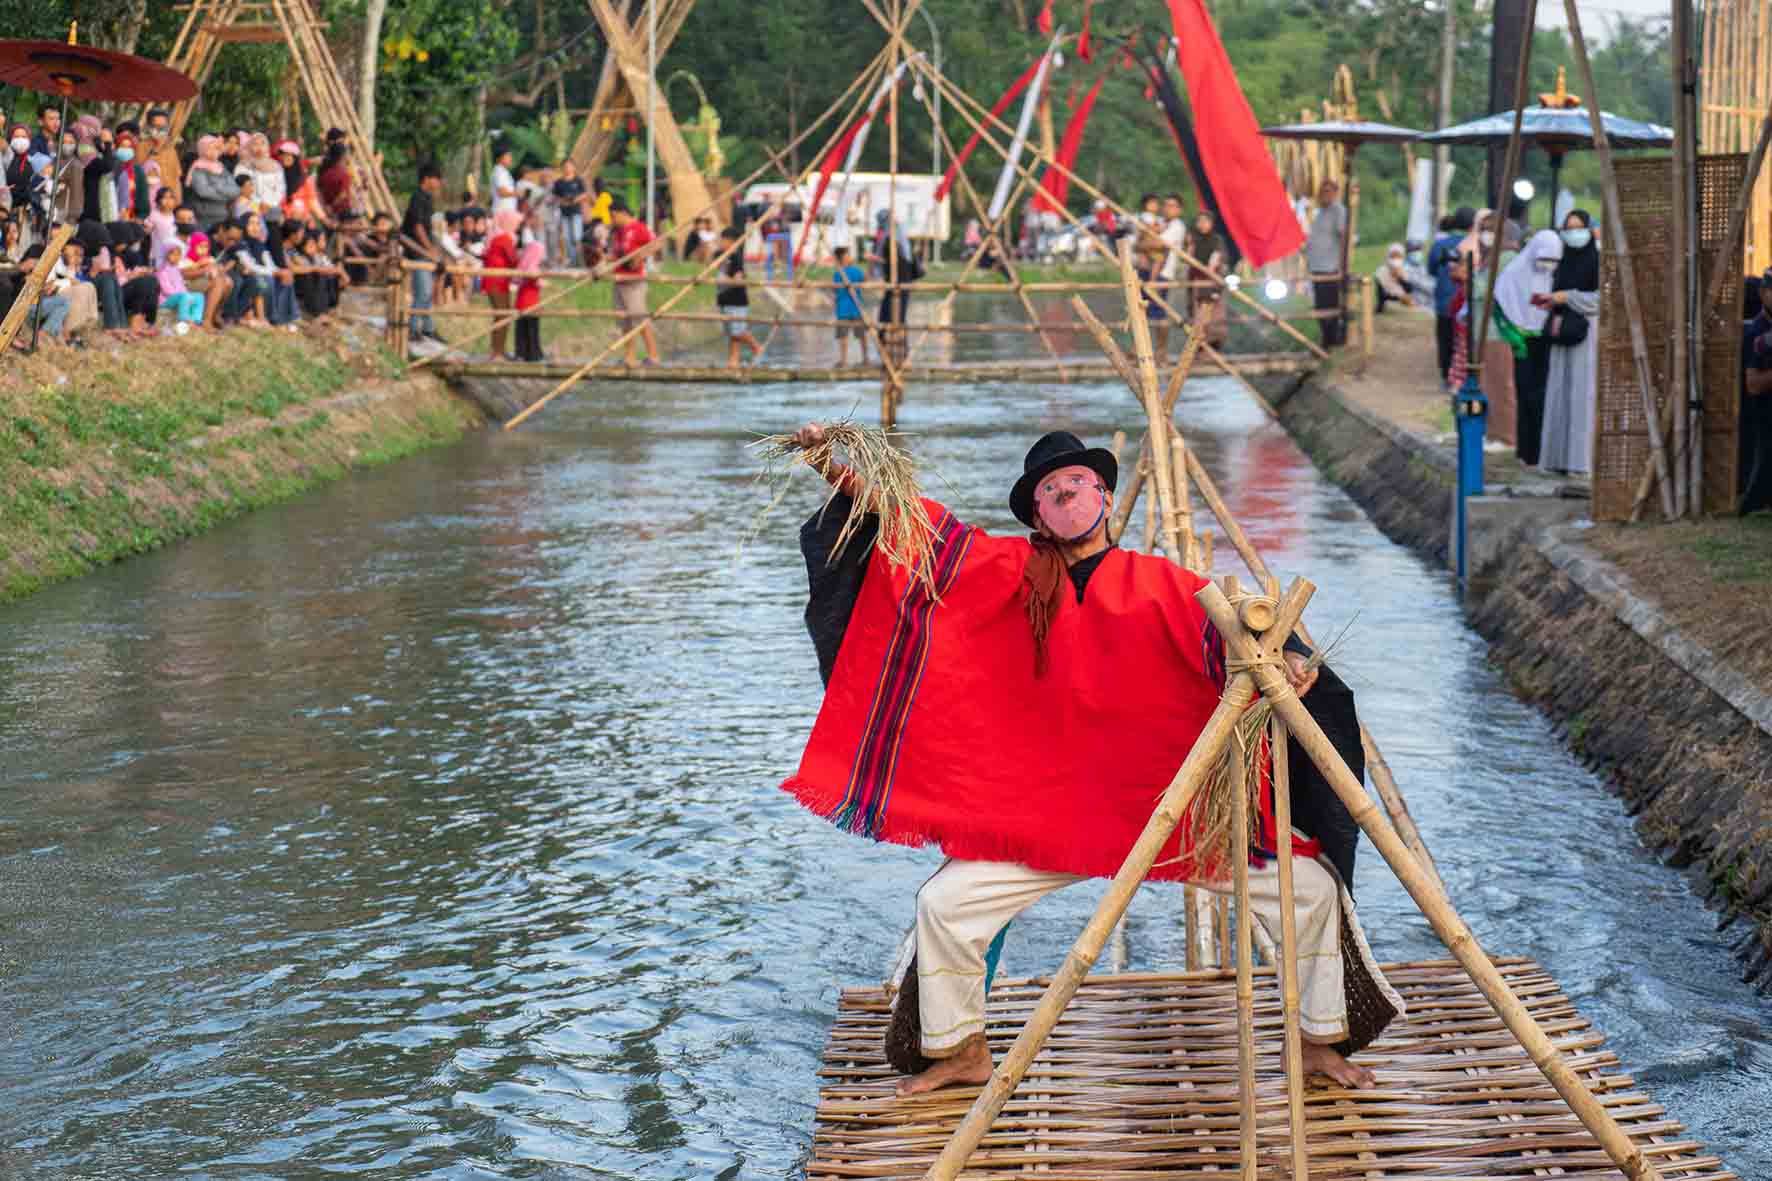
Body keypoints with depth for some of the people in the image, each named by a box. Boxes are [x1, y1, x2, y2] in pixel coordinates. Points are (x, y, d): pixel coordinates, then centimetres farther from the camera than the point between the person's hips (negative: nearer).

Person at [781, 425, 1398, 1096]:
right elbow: (924, 530, 0)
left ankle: (1322, 1042, 17)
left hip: (1177, 813, -1)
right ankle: (960, 1051, 18)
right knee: (944, 905, -5)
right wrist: (845, 477, -11)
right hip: (1049, 814, 1)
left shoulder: (1161, 585, -1)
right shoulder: (1012, 574, 4)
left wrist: (1288, 657, -34)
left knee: (1311, 886, -5)